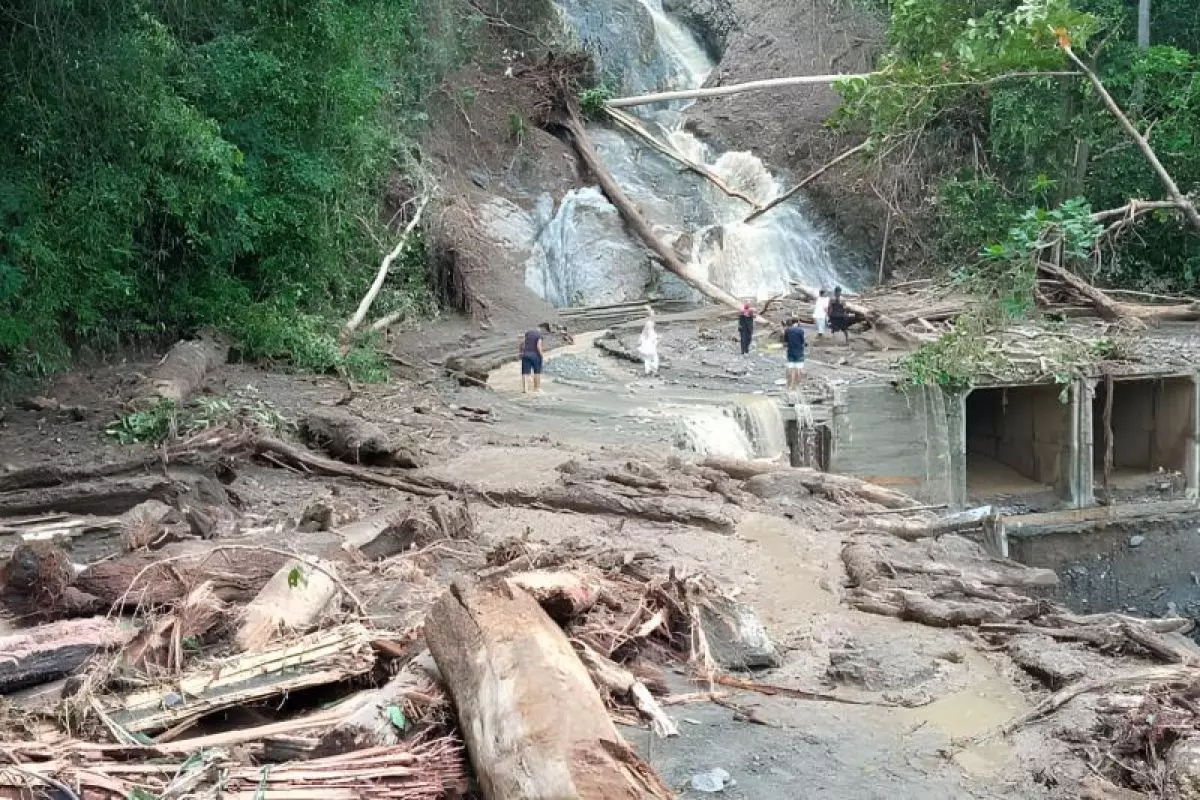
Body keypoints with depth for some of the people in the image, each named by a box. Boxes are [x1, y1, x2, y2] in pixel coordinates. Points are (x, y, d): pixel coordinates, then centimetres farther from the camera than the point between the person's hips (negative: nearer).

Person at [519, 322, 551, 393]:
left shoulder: (528, 332, 9)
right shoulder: (540, 335, -9)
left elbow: (522, 342, 9)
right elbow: (538, 346, -20)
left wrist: (520, 351, 20)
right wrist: (542, 355, -14)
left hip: (525, 354, 5)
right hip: (535, 355, -5)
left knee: (525, 372, 5)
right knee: (537, 372, 12)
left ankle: (524, 388, -3)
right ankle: (536, 388, 19)